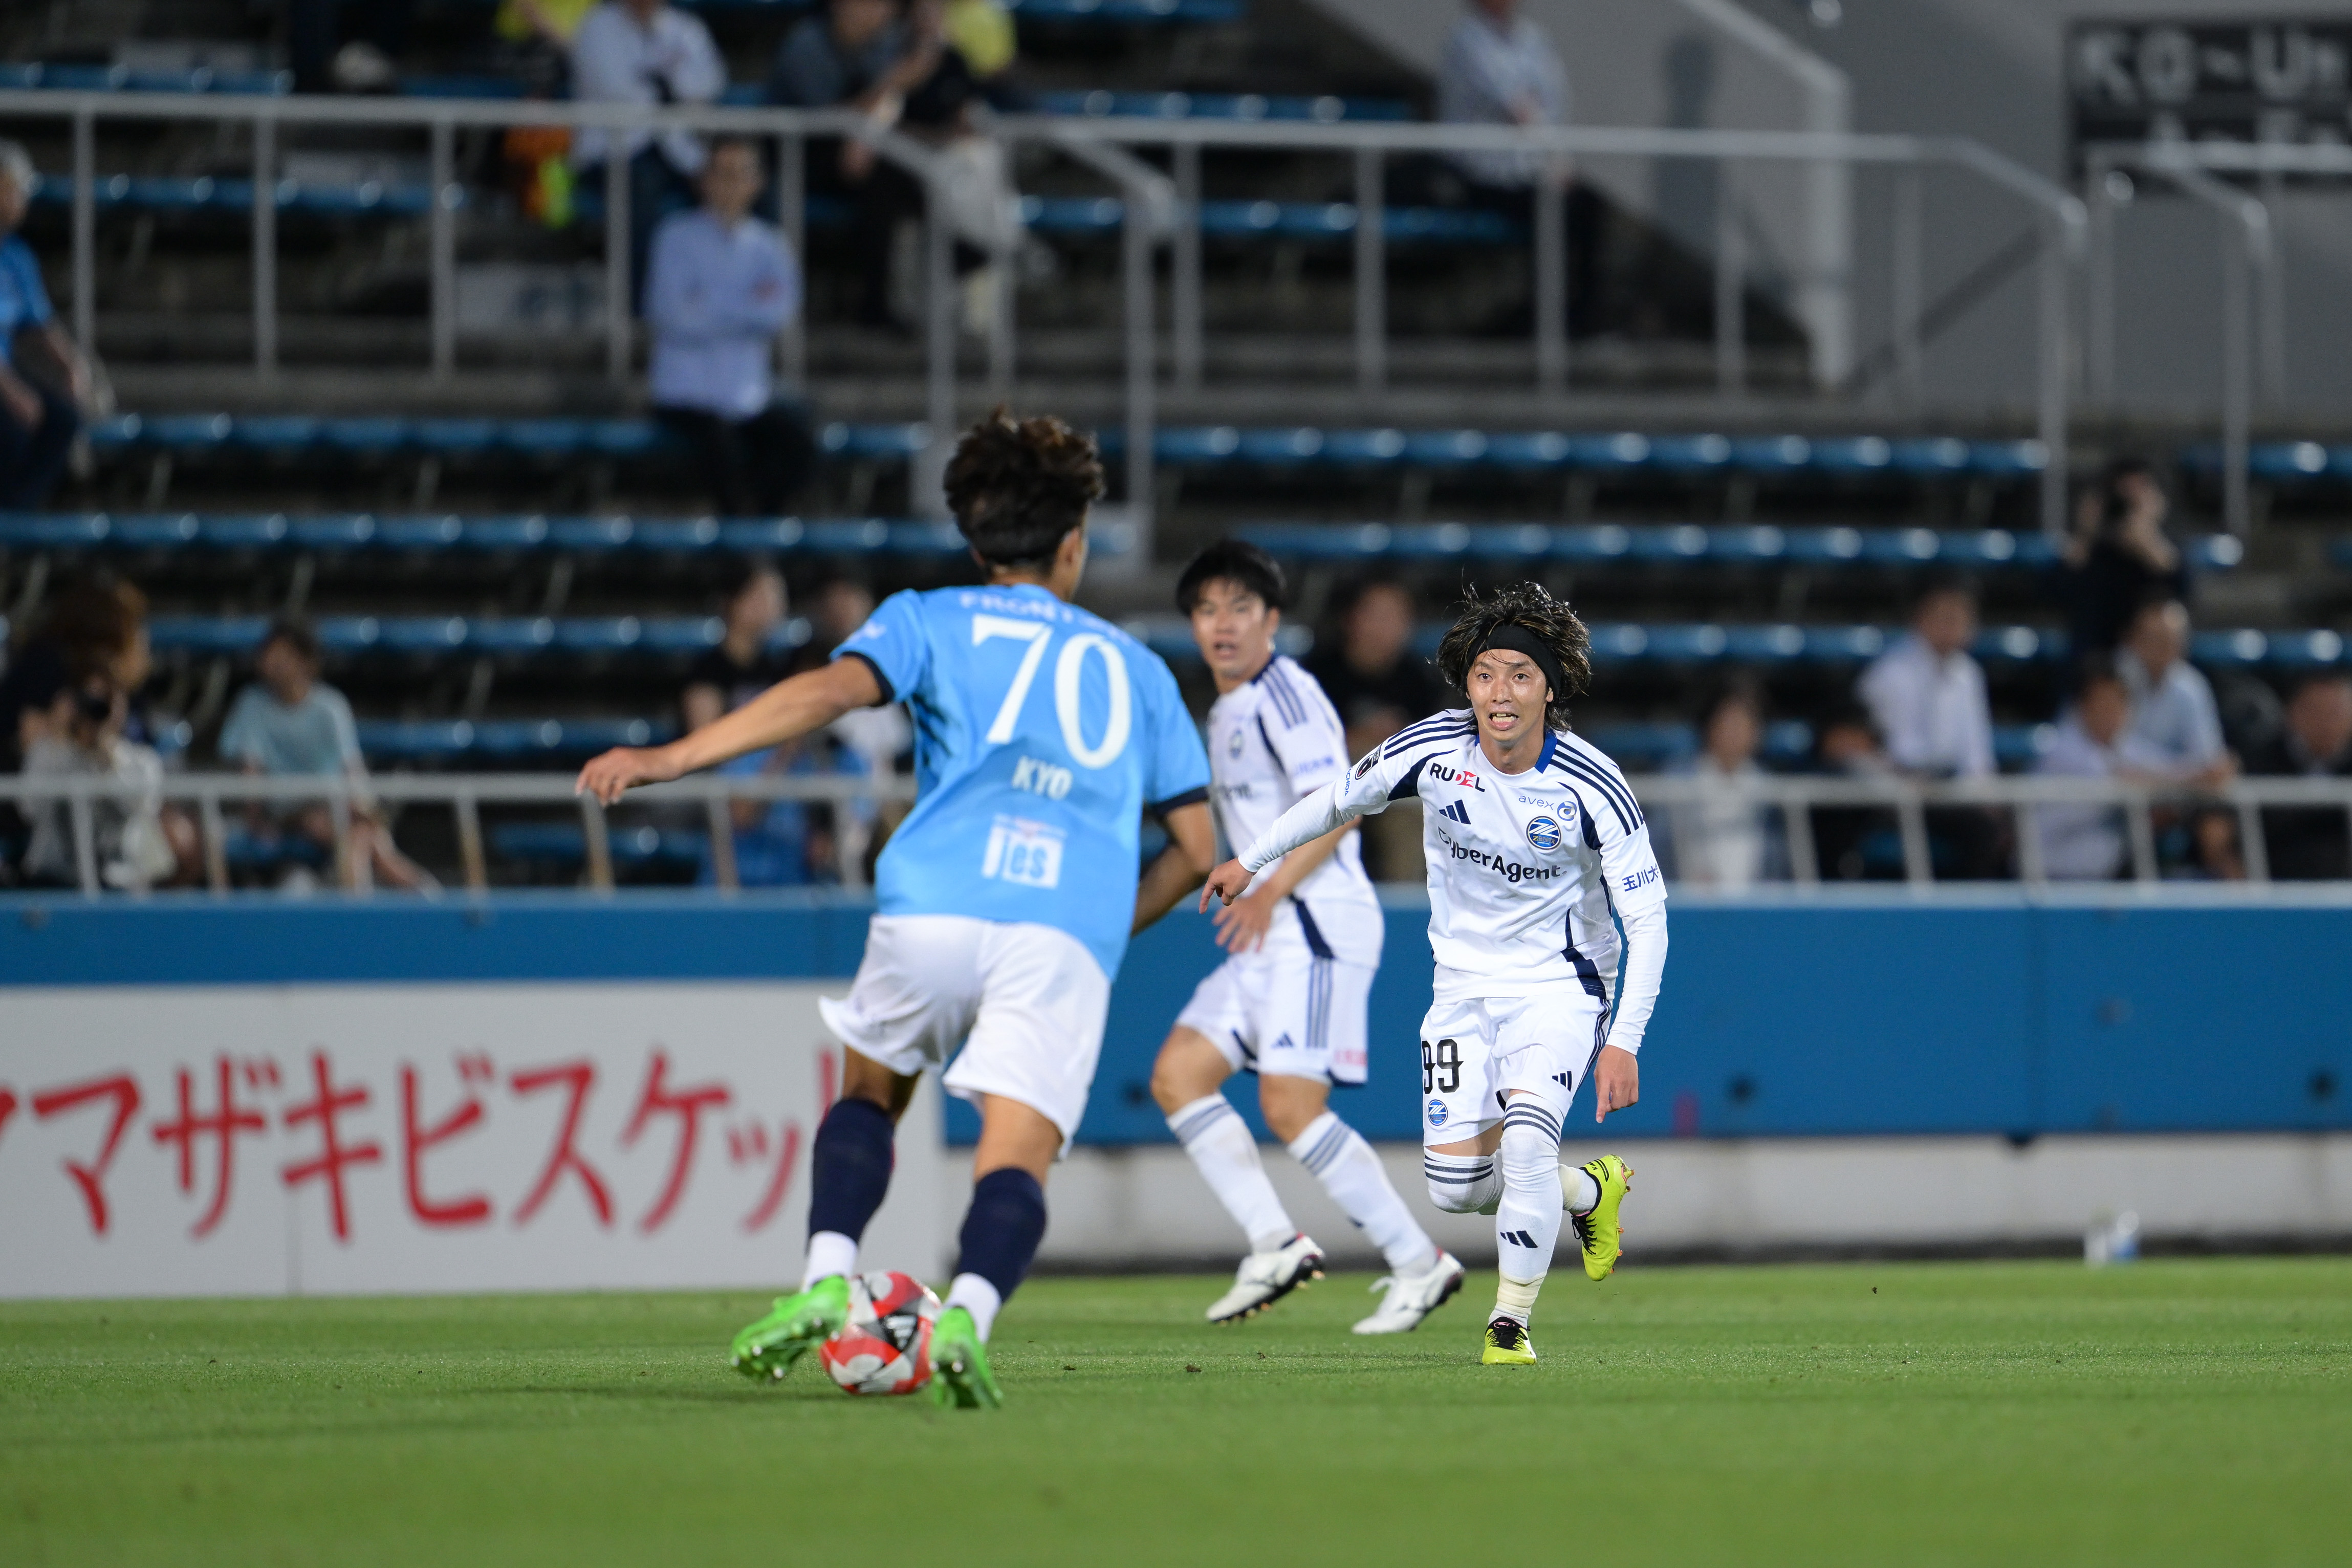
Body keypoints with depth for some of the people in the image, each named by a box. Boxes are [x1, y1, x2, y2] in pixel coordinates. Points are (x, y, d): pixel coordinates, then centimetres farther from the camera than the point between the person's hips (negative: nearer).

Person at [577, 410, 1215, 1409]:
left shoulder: (930, 620, 20)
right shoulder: (1134, 667, 28)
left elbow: (834, 689, -2)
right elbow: (1196, 847, 26)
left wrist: (672, 757, -6)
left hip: (935, 905, 0)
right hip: (1071, 930, 0)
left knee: (870, 1093, 23)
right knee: (1016, 1155, -6)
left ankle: (825, 1279, 1)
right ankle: (967, 1315, -35)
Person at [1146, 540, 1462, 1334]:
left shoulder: (1284, 694, -9)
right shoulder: (1227, 712, 20)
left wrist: (1271, 890, -24)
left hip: (1320, 921, -10)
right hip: (1270, 935, 10)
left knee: (1289, 1104, -16)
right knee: (1177, 1075, 0)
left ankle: (1418, 1261, -8)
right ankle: (1275, 1243, -2)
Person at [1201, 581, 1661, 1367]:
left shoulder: (1591, 787, -20)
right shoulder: (1431, 750, -14)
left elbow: (1646, 916, -15)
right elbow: (1341, 798, 7)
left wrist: (1623, 1042, -22)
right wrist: (1251, 860, 15)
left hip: (1559, 984, -3)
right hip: (1464, 984, 3)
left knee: (1525, 1145, -26)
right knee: (1456, 1186, -4)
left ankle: (1511, 1323, -4)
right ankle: (1591, 1191, 28)